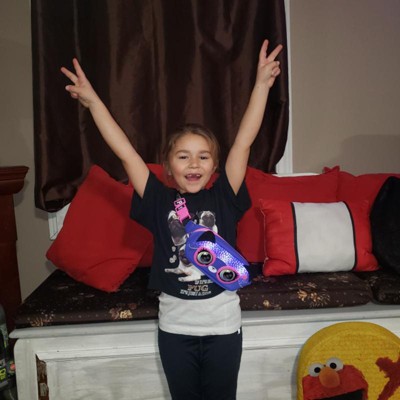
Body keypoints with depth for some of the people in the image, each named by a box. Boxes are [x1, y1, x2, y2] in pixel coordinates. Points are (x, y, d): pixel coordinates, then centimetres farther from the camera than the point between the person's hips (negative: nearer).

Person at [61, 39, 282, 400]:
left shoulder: (223, 197, -7)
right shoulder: (159, 201, -6)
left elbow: (244, 142, -13)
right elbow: (125, 152, -10)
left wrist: (262, 83, -16)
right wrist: (92, 100, -11)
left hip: (224, 324, 0)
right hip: (175, 327, 1)